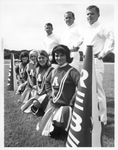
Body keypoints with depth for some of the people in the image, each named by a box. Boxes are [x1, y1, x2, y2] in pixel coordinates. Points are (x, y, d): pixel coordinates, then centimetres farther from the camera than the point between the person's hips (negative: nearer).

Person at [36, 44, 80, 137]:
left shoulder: (71, 71, -18)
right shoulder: (54, 71, 5)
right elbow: (47, 82, 24)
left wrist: (72, 102, -22)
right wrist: (50, 94, 9)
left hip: (65, 106, -7)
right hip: (52, 105, 7)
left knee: (53, 132, -9)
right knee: (41, 129, 14)